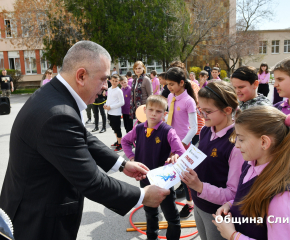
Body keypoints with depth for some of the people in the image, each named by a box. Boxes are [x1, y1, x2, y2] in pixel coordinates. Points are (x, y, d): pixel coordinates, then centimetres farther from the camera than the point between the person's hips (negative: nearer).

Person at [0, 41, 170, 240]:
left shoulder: (54, 94, -4)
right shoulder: (58, 115, -34)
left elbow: (84, 139, 7)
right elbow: (91, 182, -29)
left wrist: (122, 164, 4)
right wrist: (142, 196, -16)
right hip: (39, 222, -8)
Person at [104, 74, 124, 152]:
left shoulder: (119, 91, -12)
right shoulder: (109, 89, 10)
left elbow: (122, 102, -15)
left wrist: (111, 107, -16)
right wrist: (106, 105, 0)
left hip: (116, 113, -8)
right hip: (110, 112, 8)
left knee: (117, 128, -2)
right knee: (114, 127, 17)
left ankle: (120, 145, 8)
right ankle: (118, 141, 32)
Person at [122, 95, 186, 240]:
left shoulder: (168, 132, -19)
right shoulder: (139, 129, -5)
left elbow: (182, 154, -24)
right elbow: (125, 141, 14)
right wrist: (131, 157, 2)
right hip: (145, 178, 5)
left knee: (171, 214, 10)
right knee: (150, 212, 26)